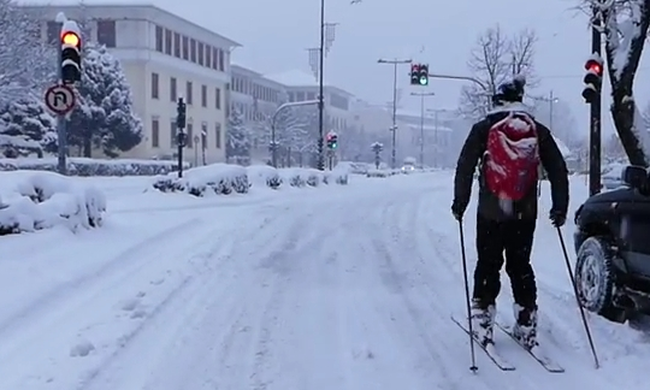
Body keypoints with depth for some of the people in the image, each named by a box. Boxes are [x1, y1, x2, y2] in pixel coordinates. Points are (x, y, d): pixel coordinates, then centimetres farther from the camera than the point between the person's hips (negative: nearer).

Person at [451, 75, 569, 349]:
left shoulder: (483, 129, -3)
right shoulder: (539, 132, 4)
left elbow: (465, 167, -6)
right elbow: (558, 170, 4)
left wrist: (460, 203, 1)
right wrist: (560, 207, 10)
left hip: (490, 213, -2)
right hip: (525, 214, 2)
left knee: (488, 266, 8)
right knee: (520, 267, 13)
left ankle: (483, 325, 7)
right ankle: (527, 327, 12)